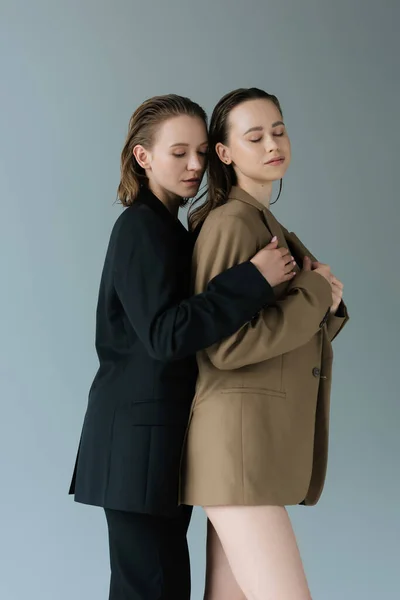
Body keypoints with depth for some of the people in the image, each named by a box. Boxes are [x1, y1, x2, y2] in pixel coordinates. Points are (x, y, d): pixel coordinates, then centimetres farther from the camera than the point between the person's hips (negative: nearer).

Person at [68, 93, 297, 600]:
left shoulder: (167, 228, 18)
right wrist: (255, 279, -24)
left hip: (161, 435, 9)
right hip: (140, 436, -9)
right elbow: (164, 334, -24)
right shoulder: (140, 228, -12)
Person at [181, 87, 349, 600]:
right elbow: (225, 345, -17)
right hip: (239, 440, -9)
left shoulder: (273, 228, 21)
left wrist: (323, 299, -2)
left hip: (274, 441, 9)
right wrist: (312, 296, -8)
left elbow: (307, 338, 20)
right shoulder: (229, 223, -8)